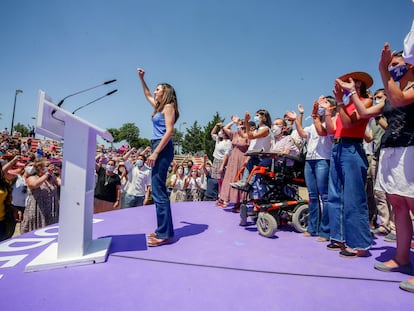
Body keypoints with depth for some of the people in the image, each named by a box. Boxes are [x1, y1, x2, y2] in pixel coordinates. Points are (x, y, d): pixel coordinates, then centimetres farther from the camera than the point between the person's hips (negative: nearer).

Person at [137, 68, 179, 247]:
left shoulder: (169, 106, -5)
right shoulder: (159, 106, 21)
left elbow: (169, 132, -16)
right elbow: (147, 95, 42)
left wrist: (155, 153, -21)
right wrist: (141, 79, 39)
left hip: (163, 148, -10)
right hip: (158, 147, 10)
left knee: (158, 190, -12)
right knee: (158, 190, 10)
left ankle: (164, 234, -7)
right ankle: (163, 230, 17)